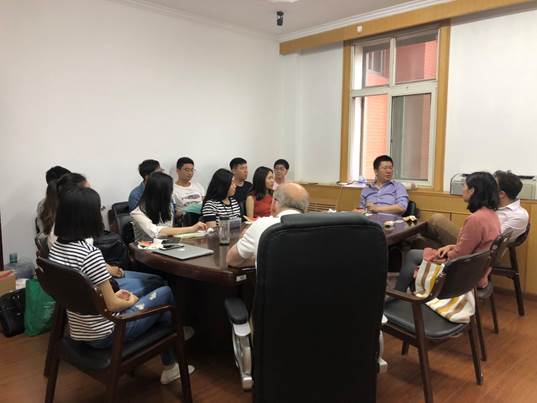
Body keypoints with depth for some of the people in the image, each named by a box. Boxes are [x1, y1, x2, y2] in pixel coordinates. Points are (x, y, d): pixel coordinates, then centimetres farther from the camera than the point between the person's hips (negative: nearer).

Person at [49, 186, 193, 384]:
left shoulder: (56, 247, -2)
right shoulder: (90, 253, -28)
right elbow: (112, 305, -21)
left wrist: (112, 295, 8)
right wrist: (131, 301, -1)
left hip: (80, 330, 8)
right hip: (104, 334, -8)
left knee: (160, 310, 24)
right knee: (165, 293, 11)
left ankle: (169, 367, 38)